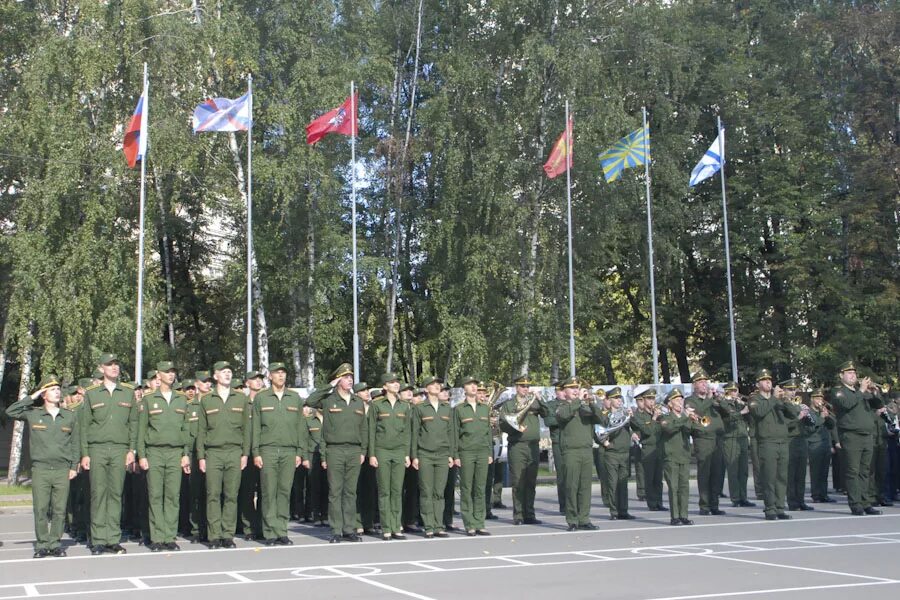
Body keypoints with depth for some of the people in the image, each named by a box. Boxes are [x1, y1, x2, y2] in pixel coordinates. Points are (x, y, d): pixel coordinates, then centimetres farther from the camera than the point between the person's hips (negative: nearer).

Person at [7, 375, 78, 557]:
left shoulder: (70, 416, 10)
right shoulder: (32, 414, 7)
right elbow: (10, 412, -5)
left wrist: (74, 466, 8)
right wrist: (31, 397, -3)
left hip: (62, 470, 1)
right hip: (40, 469, -1)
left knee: (59, 510, 1)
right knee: (40, 509, -2)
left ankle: (55, 544, 9)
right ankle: (42, 544, 7)